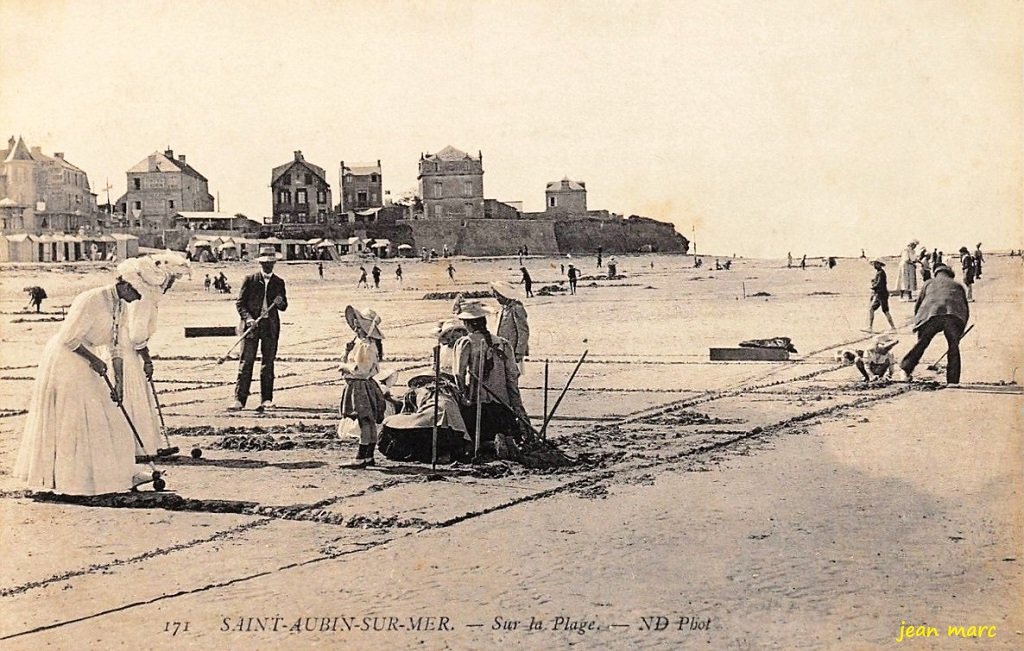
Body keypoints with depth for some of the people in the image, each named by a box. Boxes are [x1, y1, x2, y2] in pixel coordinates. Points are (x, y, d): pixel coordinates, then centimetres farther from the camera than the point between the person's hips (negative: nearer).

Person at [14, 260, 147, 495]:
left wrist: (119, 383, -1)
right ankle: (66, 477, 7)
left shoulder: (119, 306, 2)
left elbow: (117, 347, 4)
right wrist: (94, 360, -17)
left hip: (81, 365, 9)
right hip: (64, 361, -9)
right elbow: (69, 339, -25)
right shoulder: (92, 301, -25)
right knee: (68, 419, -3)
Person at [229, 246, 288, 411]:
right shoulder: (250, 280, 3)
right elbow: (239, 303, 2)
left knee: (268, 363, 5)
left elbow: (283, 307, 15)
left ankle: (266, 399, 11)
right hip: (252, 325, -2)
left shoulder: (278, 282, 11)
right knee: (246, 362, -5)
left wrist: (280, 303, -8)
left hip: (271, 327, 2)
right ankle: (240, 400, -5)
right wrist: (248, 318, -14)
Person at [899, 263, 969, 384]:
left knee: (921, 343, 11)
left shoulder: (929, 283, 30)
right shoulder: (957, 286, 32)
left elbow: (918, 306, 25)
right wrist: (960, 331, 31)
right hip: (954, 316, 1)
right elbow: (966, 310, 27)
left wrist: (919, 324, 35)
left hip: (932, 315, 0)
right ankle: (953, 381, 7)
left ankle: (906, 370, 11)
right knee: (953, 347, 9)